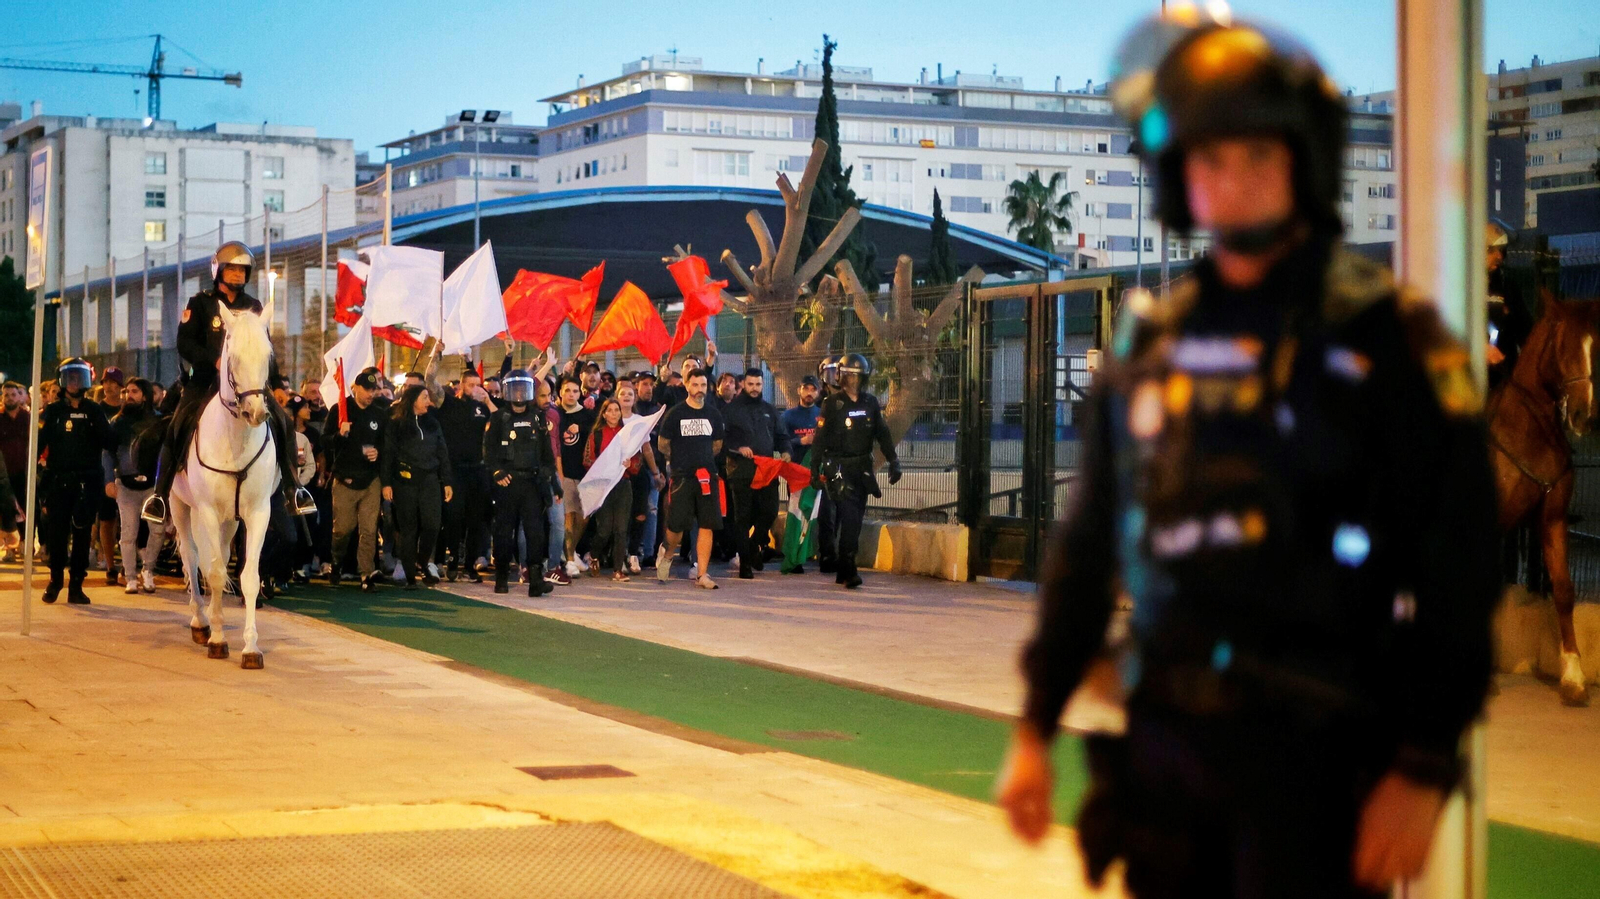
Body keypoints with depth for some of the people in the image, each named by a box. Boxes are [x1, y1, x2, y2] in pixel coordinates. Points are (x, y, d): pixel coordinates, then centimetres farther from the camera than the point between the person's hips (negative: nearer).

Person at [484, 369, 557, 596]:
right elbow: (489, 449, 0)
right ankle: (501, 578, 14)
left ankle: (535, 579, -13)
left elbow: (547, 452, 15)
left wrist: (554, 481, 12)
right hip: (507, 481, -2)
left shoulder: (538, 418, 12)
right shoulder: (499, 418, 4)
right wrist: (497, 471, -14)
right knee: (504, 531, 4)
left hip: (532, 481, 2)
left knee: (535, 530, -9)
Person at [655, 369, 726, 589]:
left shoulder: (713, 413, 9)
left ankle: (703, 574, 1)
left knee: (707, 526, -2)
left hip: (707, 475, 3)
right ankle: (667, 553, 28)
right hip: (681, 477, -3)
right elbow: (662, 445, 6)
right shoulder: (675, 413, -2)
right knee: (677, 524, -5)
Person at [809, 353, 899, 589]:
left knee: (855, 521, 7)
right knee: (849, 518, -16)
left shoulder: (871, 403, 11)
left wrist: (893, 461, 7)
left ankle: (844, 571, 15)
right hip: (838, 469, -5)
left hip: (862, 470, 5)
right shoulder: (832, 404, -2)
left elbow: (883, 435, 15)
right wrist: (815, 470, -7)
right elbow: (819, 438, -3)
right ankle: (848, 571, -16)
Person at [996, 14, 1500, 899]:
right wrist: (1035, 726, 13)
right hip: (1163, 735, 5)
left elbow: (1454, 576, -8)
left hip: (1315, 749, -5)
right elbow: (1085, 547, 16)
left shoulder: (1385, 338, -5)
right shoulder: (1147, 344, 10)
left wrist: (1423, 768, -13)